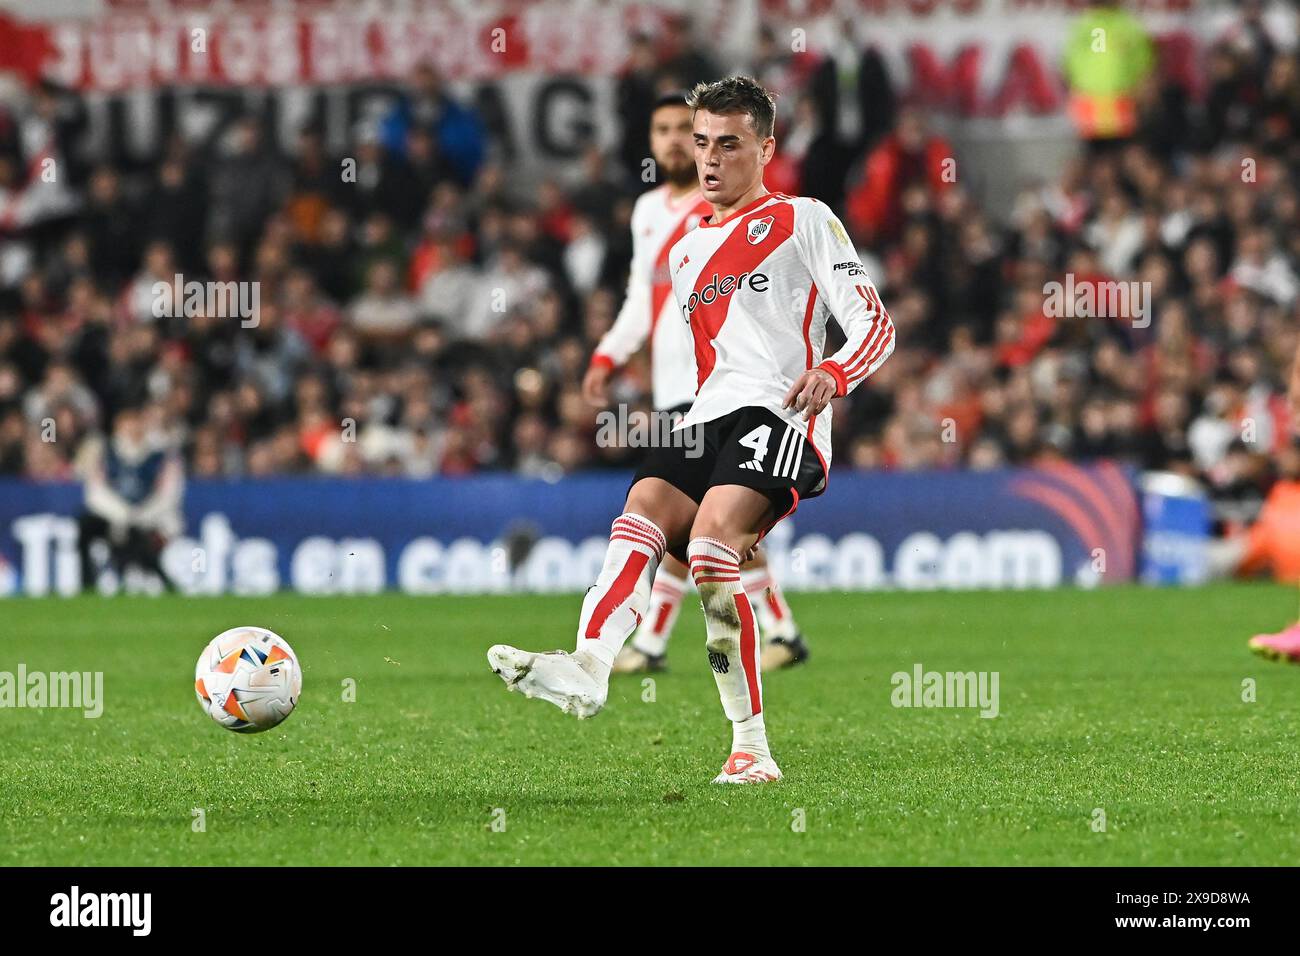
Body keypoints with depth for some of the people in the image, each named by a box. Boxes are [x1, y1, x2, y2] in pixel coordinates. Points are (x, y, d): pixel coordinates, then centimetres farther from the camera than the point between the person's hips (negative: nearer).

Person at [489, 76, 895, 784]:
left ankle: (752, 748, -27)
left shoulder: (804, 221, 8)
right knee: (640, 518, -23)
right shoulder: (686, 252, 29)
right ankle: (588, 665, -49)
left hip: (780, 416, -7)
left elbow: (874, 324, 0)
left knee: (711, 539, -29)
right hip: (704, 420, 7)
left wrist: (831, 374, -19)